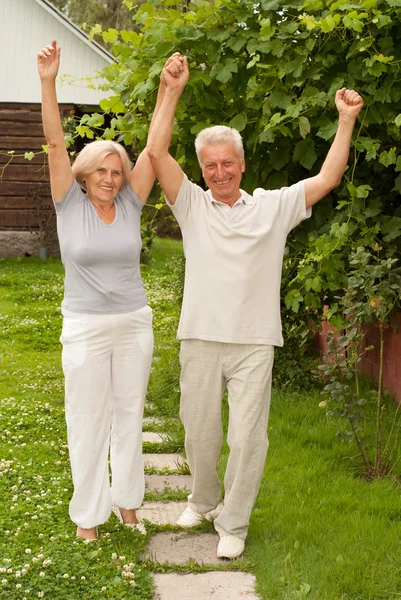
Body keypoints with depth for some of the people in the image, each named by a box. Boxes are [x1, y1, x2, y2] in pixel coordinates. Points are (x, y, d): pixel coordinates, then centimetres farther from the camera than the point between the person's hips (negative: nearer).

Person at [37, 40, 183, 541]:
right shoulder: (70, 205, -6)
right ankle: (88, 514, 18)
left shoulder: (129, 205, 0)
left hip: (134, 324, 3)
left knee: (130, 415, 13)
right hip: (85, 327, -3)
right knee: (88, 422, 5)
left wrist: (167, 87, -15)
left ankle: (127, 503, 28)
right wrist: (47, 83, -27)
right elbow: (55, 143, -16)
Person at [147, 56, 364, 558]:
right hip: (201, 339, 1)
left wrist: (346, 120, -2)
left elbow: (328, 178, 3)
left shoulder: (273, 206, 5)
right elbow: (156, 153, -6)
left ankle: (233, 524, 14)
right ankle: (204, 501, 38)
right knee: (199, 432, 13)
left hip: (254, 343, -1)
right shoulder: (192, 204, 4)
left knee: (247, 437, 0)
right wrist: (172, 92, -10)